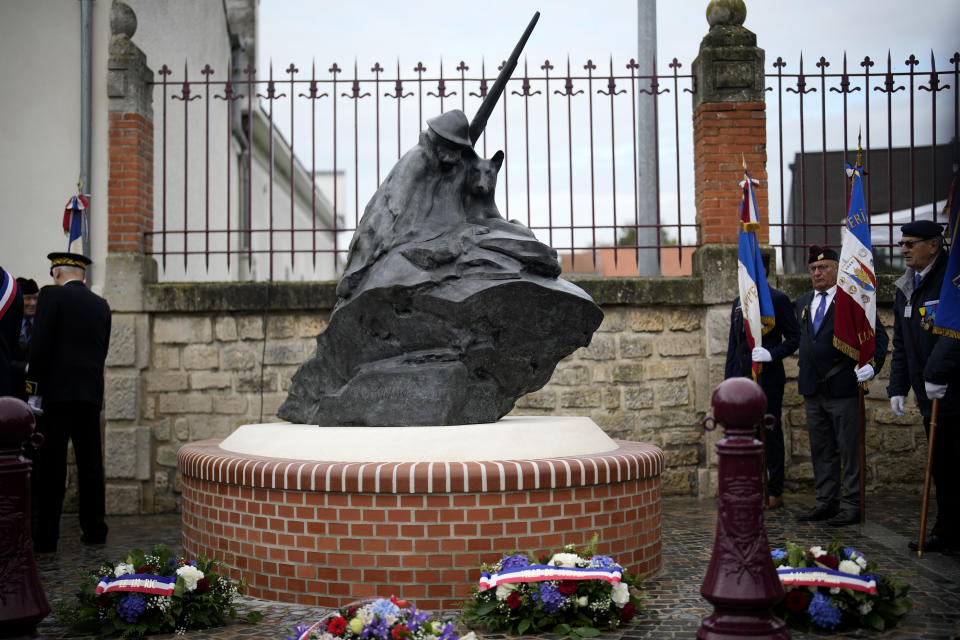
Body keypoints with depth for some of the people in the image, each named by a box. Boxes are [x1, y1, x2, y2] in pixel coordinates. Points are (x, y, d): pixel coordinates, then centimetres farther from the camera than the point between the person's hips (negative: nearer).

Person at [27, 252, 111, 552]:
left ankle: (46, 536, 0)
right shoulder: (101, 305, 12)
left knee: (51, 465, -2)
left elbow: (40, 345, -10)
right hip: (91, 393, 5)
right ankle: (94, 529, 15)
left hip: (57, 392, -5)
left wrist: (35, 389, -6)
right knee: (90, 462, 10)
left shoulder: (51, 295, -4)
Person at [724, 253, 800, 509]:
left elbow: (794, 337, -5)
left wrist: (771, 354, -21)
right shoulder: (739, 302, 16)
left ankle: (774, 493, 9)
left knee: (770, 435, 2)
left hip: (768, 380, -6)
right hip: (742, 380, 6)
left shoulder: (777, 300, -3)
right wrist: (728, 379, 14)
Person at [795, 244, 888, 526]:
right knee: (821, 450, 12)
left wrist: (872, 365, -18)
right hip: (812, 391, 7)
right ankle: (826, 502, 21)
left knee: (850, 449, -1)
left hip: (843, 387, -6)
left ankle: (852, 505, 6)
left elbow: (878, 335, -5)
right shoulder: (803, 302, 14)